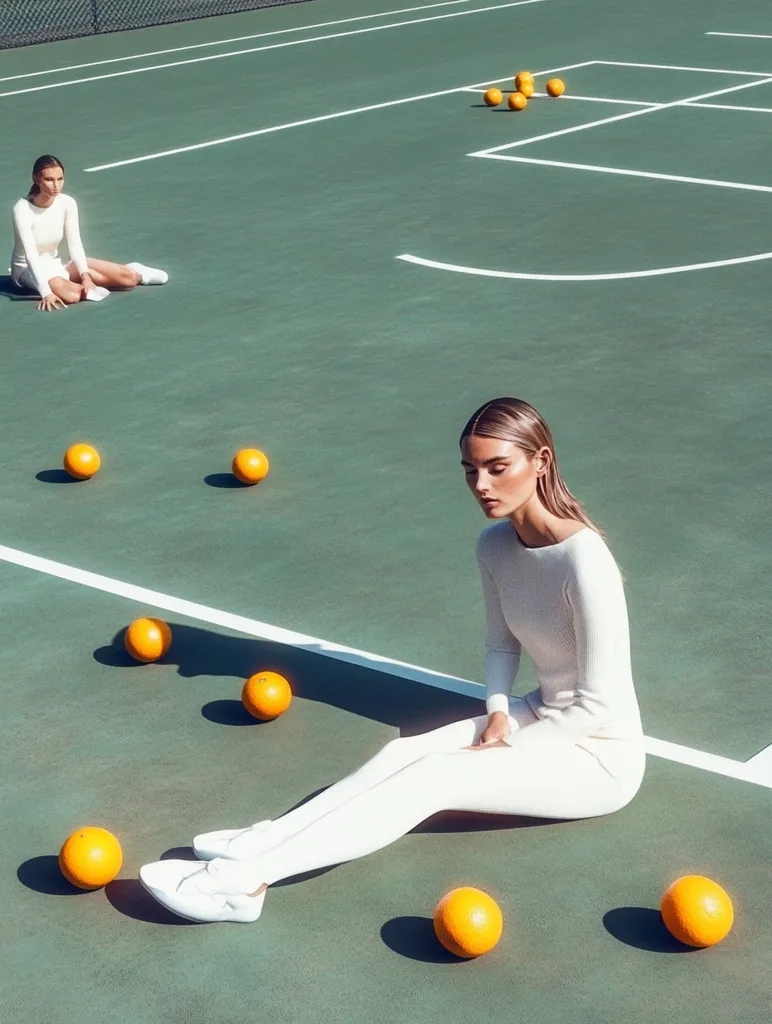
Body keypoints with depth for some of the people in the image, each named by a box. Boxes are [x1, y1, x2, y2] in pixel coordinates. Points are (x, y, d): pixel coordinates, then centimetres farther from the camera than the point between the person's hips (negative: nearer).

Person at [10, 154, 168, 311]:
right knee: (71, 294, -38)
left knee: (127, 277, -12)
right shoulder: (22, 210, -24)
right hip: (28, 268, -5)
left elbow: (75, 244, -11)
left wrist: (85, 274, -28)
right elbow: (31, 256, -31)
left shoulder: (67, 203, -9)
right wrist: (46, 292, -40)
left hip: (55, 264, 5)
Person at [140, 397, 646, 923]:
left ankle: (246, 879, -32)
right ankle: (259, 843, -25)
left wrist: (505, 748, -16)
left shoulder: (584, 562, -26)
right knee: (402, 753, -15)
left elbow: (597, 705, -21)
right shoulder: (495, 545, -1)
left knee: (429, 778, -24)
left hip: (601, 756, -8)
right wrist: (499, 713, -6)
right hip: (540, 717, 8)